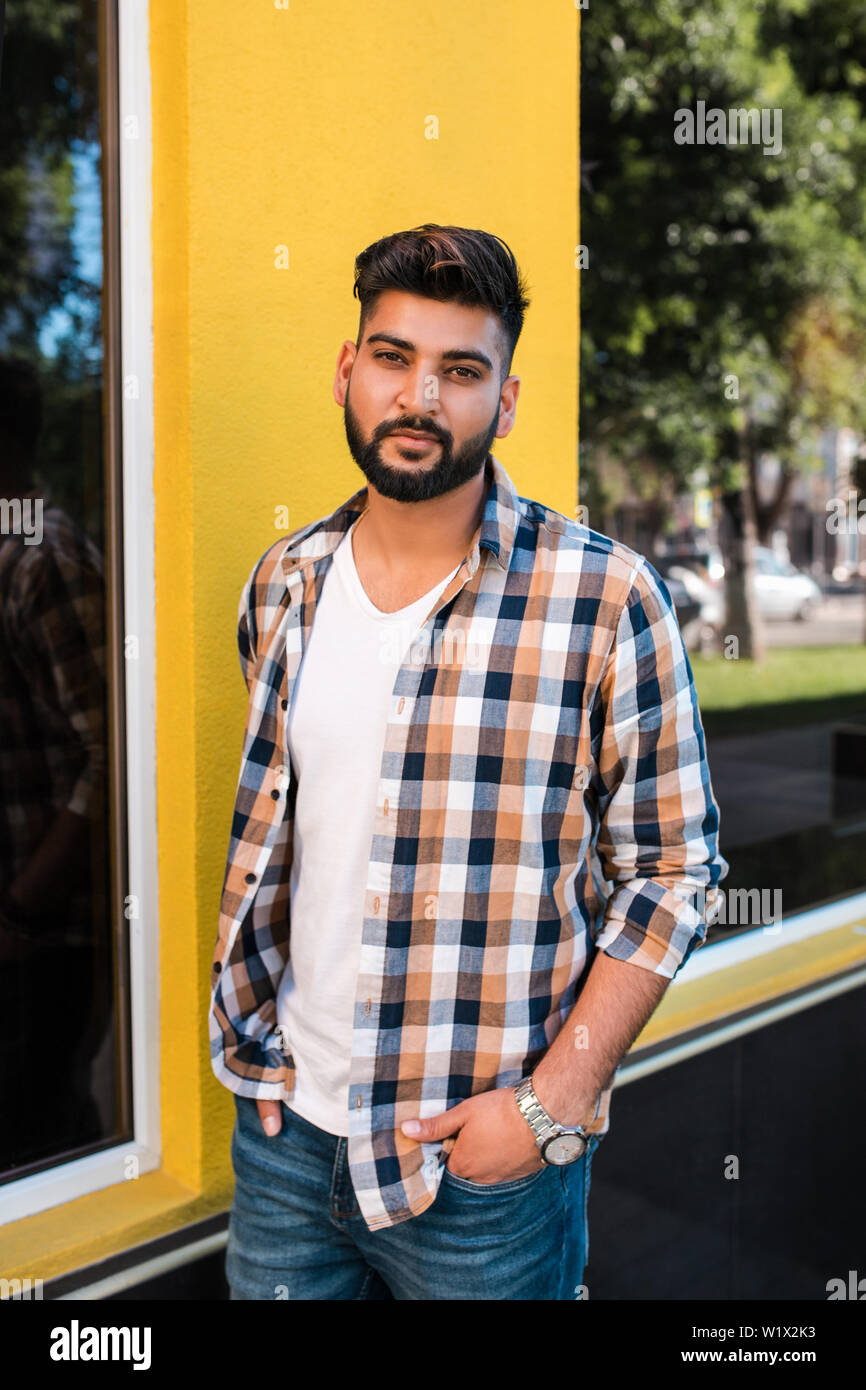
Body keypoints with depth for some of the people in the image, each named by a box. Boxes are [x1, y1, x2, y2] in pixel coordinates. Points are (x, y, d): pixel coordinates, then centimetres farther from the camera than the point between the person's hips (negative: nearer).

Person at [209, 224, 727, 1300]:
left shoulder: (606, 598, -14)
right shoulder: (283, 585, 0)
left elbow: (674, 868, -9)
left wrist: (553, 1102, -14)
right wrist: (251, 1032, 6)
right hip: (284, 1128, 4)